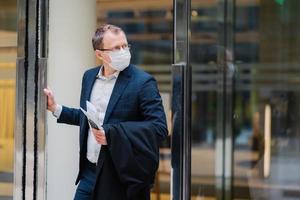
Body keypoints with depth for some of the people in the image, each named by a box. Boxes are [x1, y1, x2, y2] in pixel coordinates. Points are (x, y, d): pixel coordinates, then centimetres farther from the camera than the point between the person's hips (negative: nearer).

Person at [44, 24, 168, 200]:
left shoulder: (143, 82, -12)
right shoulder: (89, 76, 9)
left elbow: (159, 127, -19)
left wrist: (111, 134, -24)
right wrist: (55, 108, 15)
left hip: (121, 179, -5)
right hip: (90, 173, 6)